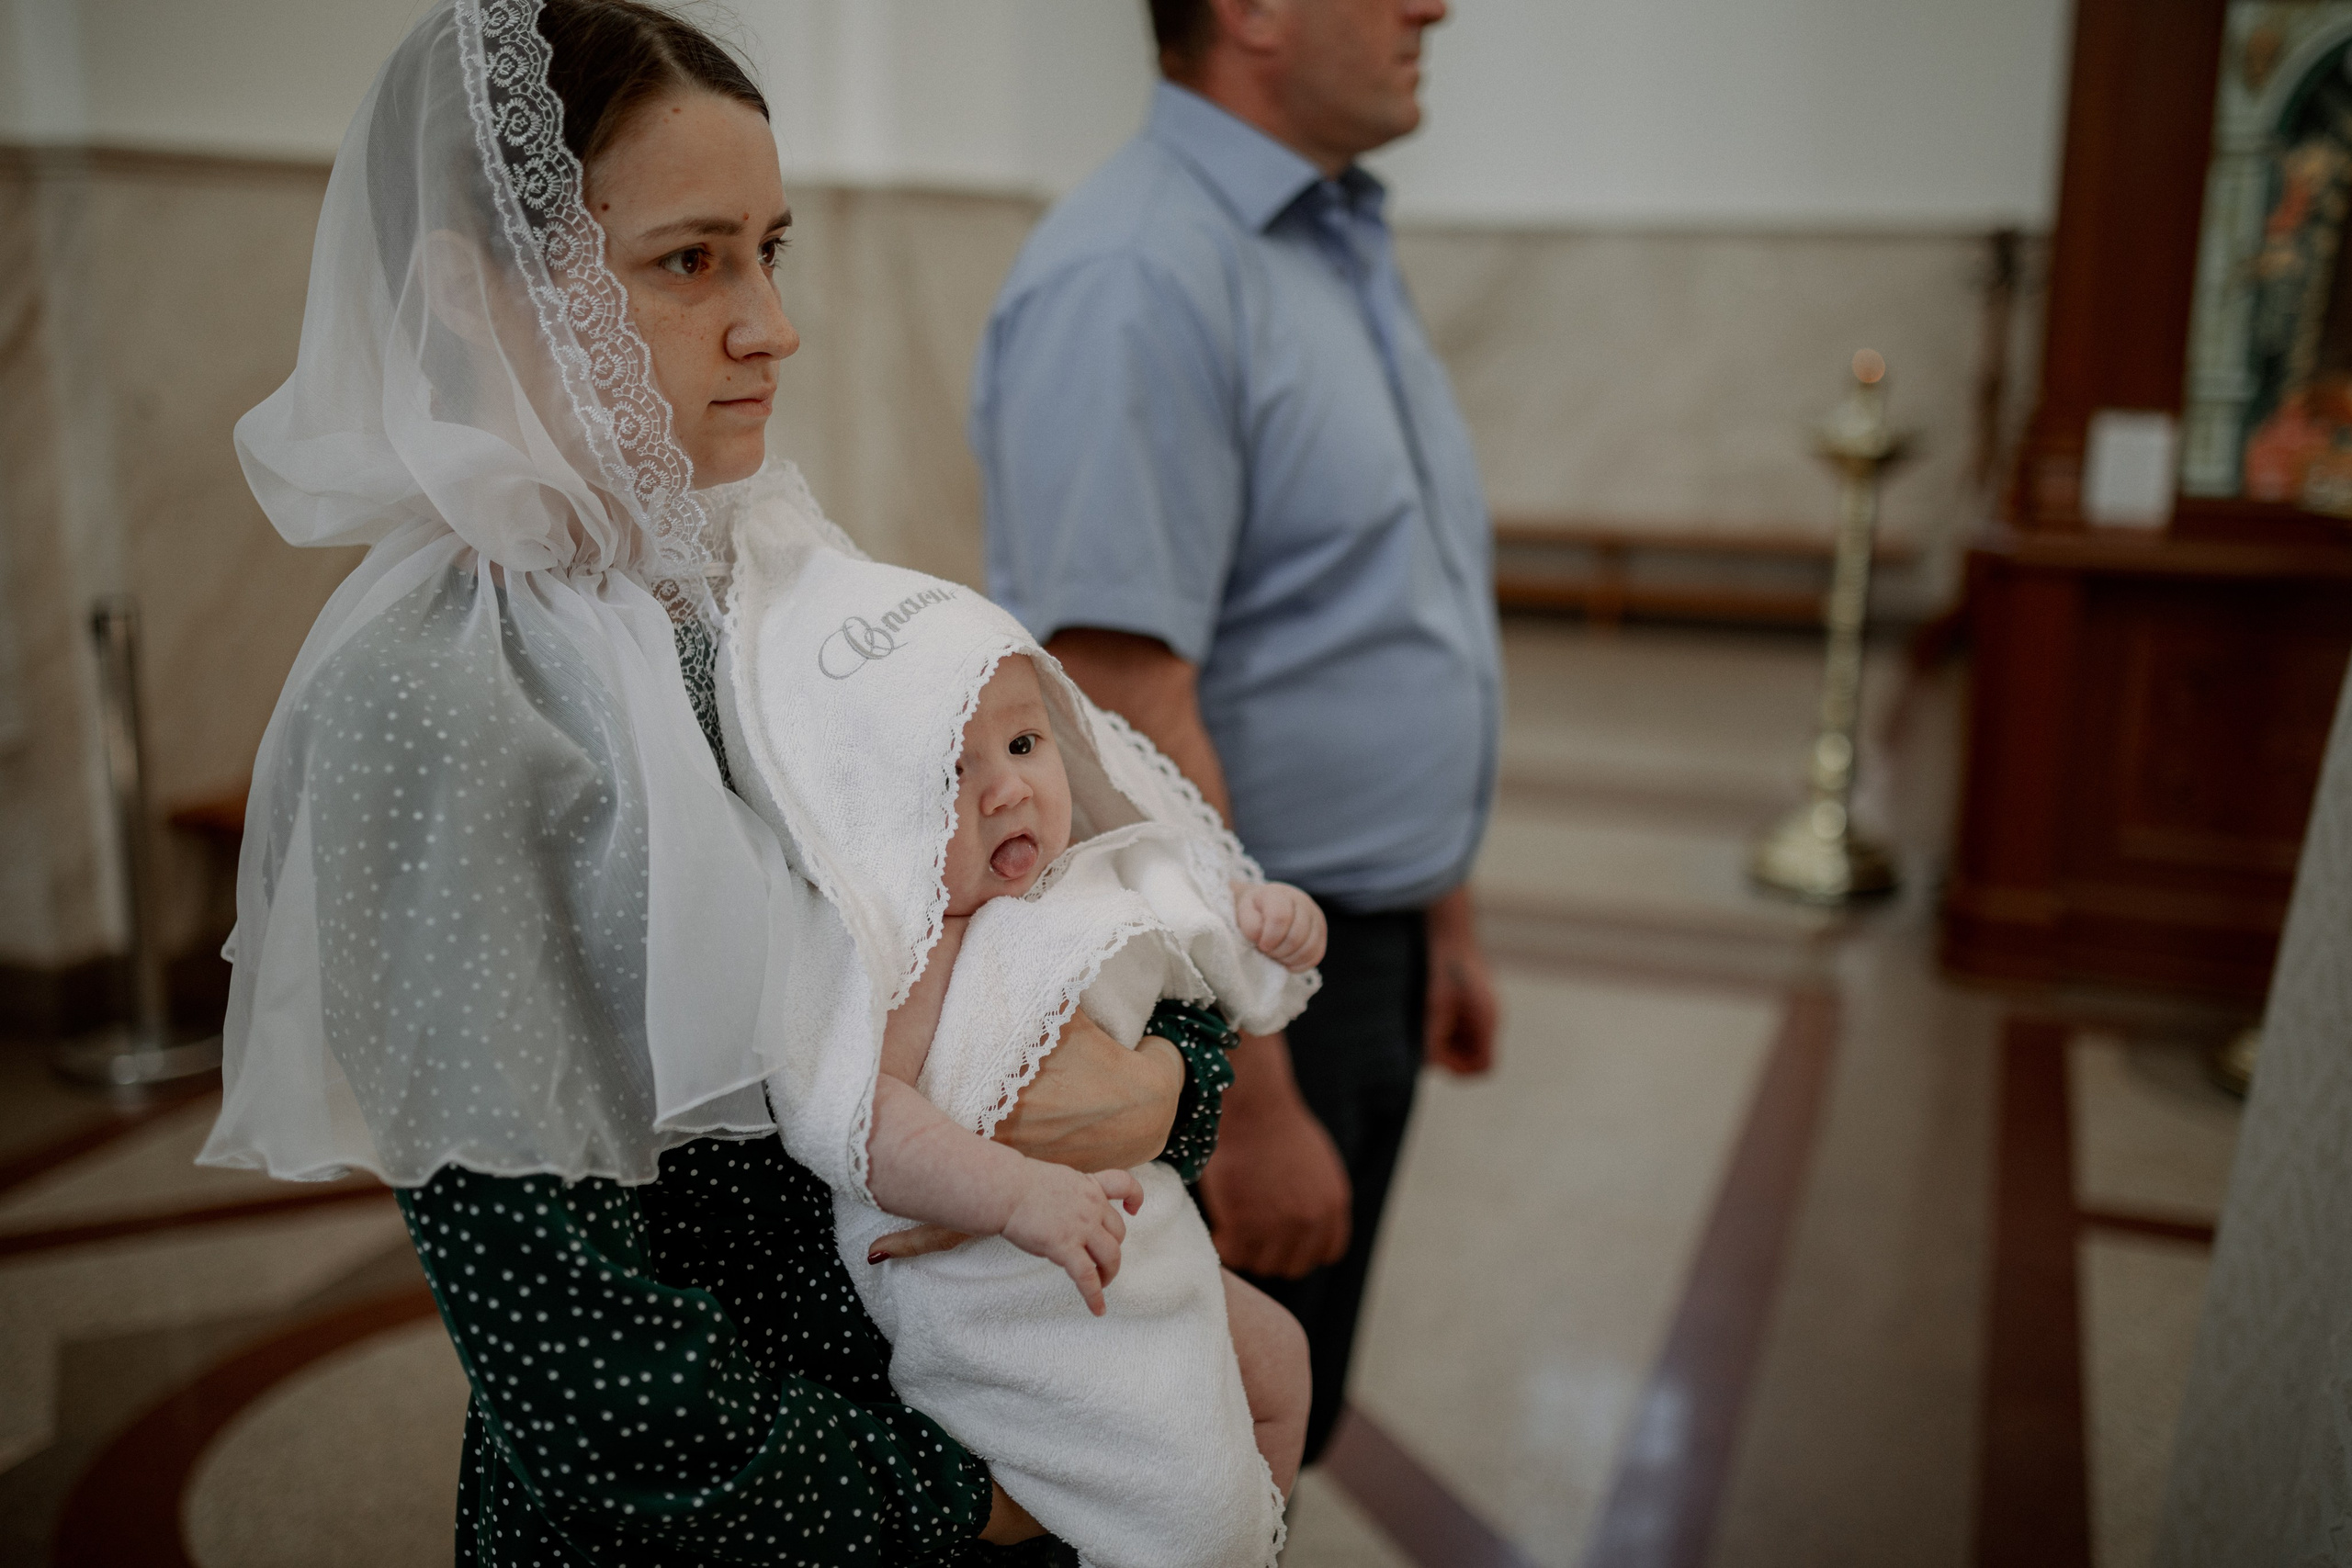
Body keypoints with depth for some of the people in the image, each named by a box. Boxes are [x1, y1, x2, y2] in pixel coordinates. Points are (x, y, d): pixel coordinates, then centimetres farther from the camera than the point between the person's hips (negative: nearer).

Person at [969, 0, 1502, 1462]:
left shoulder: (1348, 249, 11)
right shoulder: (1137, 280, -21)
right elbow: (1124, 723, -26)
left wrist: (1443, 917, 19)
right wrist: (1248, 1105, -24)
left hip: (1368, 962, 9)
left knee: (1283, 1437, 23)